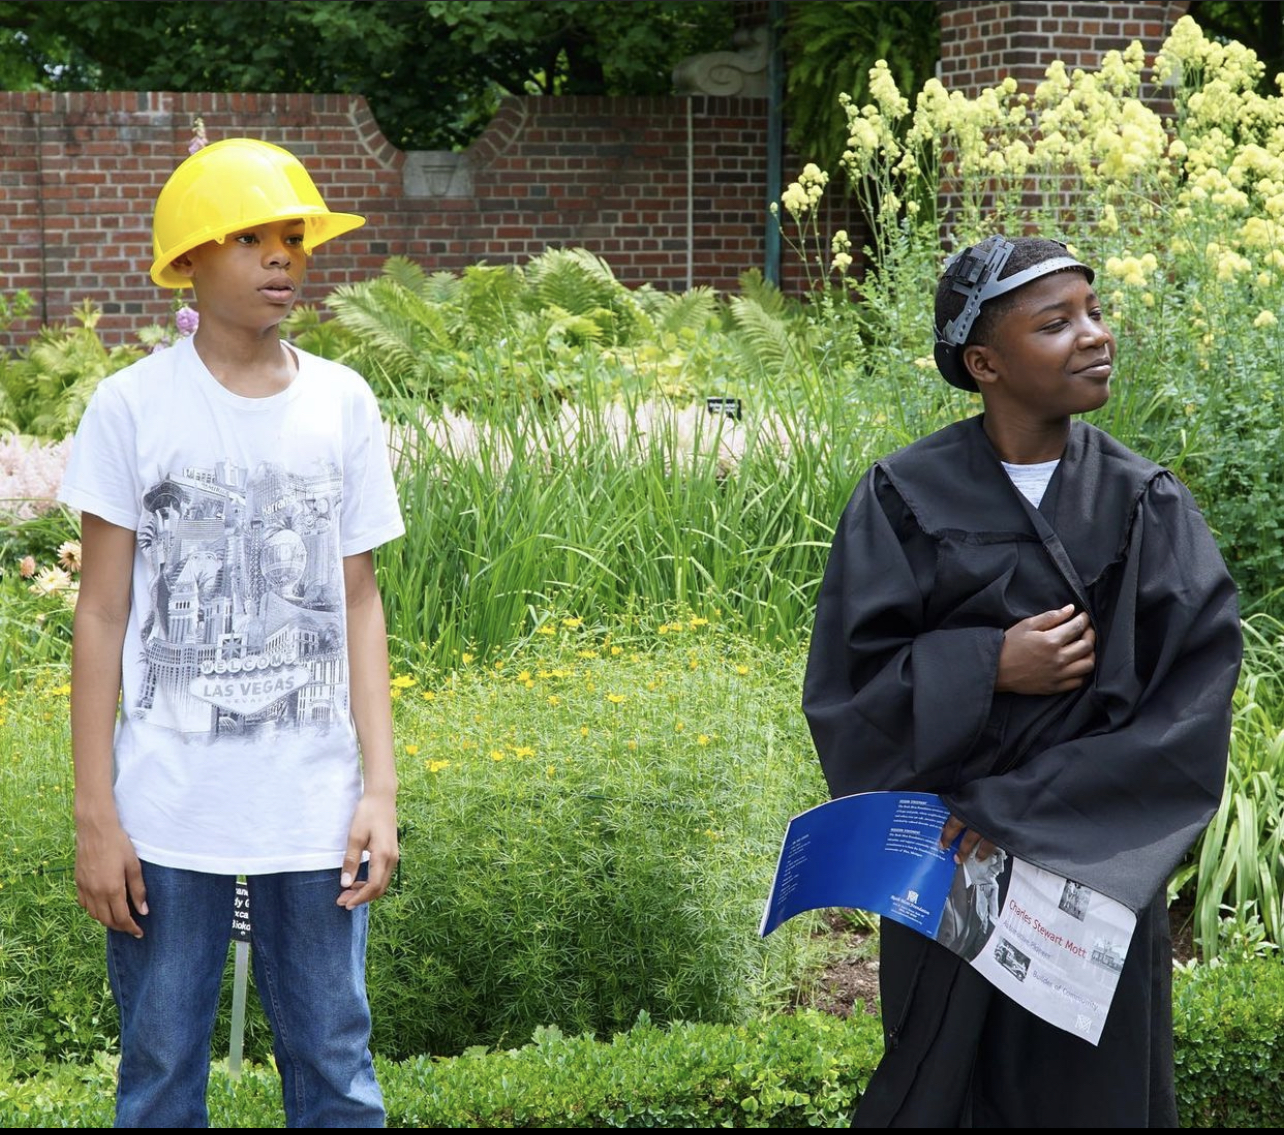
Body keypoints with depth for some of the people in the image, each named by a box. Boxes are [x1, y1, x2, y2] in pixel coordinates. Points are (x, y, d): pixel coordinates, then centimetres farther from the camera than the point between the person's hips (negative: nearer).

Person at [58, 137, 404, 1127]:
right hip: (168, 817, -2)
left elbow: (359, 602, 8)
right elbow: (103, 614, -1)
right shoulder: (133, 405, -2)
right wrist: (95, 815, -4)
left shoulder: (342, 403, 5)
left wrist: (381, 786, 2)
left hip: (316, 811, 2)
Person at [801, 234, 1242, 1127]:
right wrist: (988, 670, -21)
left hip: (1100, 861, 1)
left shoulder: (1147, 506, -5)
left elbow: (1196, 694, -12)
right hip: (948, 860, 0)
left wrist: (1024, 809, -18)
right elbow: (846, 680, -5)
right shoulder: (907, 499, -6)